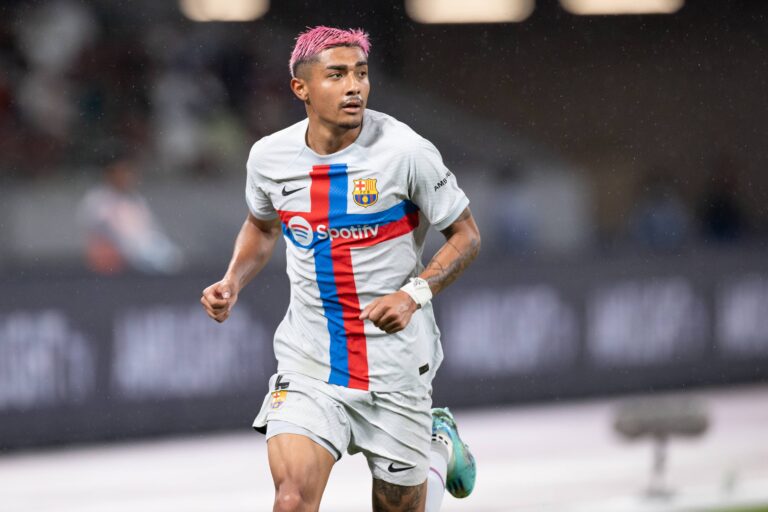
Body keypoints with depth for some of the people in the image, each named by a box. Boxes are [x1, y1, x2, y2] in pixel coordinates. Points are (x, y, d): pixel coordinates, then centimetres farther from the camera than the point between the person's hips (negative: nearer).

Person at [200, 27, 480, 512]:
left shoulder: (406, 152, -14)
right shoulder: (270, 157, -4)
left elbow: (466, 235, -3)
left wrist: (413, 294, -18)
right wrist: (233, 282, 1)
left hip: (394, 359, -1)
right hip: (309, 359, 2)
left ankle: (440, 445, 45)